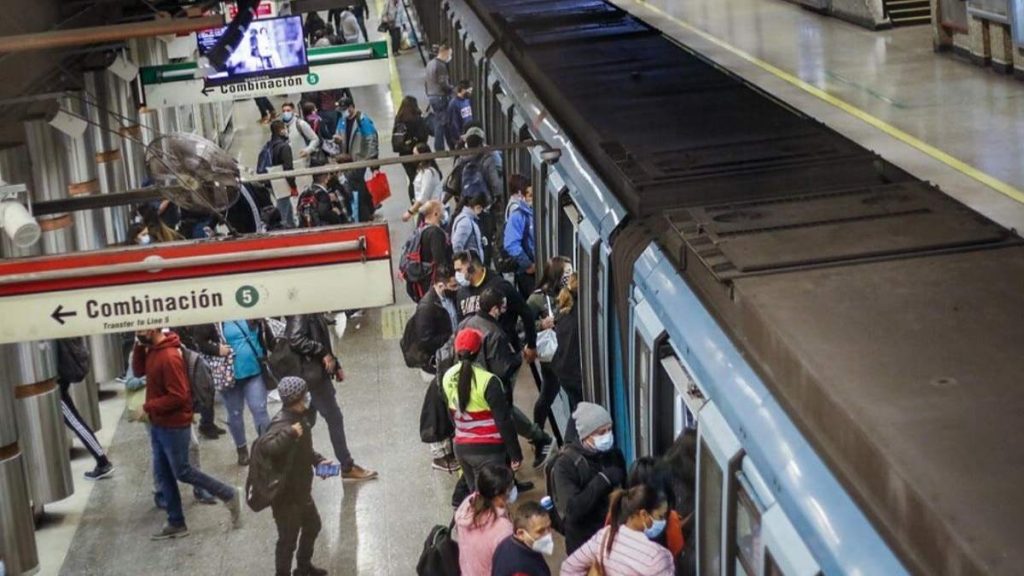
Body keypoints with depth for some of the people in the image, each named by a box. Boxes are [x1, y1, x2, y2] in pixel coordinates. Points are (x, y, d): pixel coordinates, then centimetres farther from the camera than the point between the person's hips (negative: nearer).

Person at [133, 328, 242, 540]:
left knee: (182, 472, 1)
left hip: (174, 426, -9)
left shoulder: (169, 357, -26)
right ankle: (176, 523, 22)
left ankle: (229, 495, 14)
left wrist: (147, 407, -20)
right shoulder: (152, 350, 3)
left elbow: (178, 396, -26)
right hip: (158, 425, 9)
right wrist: (139, 346, -3)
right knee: (163, 474, 13)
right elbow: (138, 370, 11)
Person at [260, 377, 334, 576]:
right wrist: (289, 433, -49)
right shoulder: (282, 424, -29)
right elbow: (265, 447, -47)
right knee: (288, 539, 6)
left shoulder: (298, 417, 1)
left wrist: (318, 460, 5)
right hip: (285, 495, -10)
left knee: (312, 526, 29)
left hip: (301, 490, 10)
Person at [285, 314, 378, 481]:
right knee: (334, 418, -4)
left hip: (318, 372, 10)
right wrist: (323, 353, -24)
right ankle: (347, 467, 3)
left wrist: (335, 365, 16)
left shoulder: (313, 313, 13)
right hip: (312, 373, -10)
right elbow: (296, 339, -29)